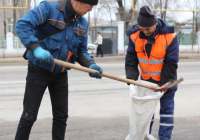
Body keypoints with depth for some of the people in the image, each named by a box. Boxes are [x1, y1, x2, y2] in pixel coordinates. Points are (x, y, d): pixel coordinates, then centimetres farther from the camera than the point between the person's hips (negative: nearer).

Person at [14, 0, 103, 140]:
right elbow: (22, 25, -26)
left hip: (60, 74, 6)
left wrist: (90, 65, -13)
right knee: (29, 115, -2)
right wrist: (36, 49, -38)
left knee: (61, 116, 8)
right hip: (38, 71, -5)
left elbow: (81, 51, 8)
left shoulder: (83, 23, 3)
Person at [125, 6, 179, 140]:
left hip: (166, 79, -3)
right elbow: (131, 58, -8)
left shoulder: (169, 36, -25)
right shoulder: (134, 35, -15)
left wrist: (163, 84, -21)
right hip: (146, 79, 3)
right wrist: (132, 76, -21)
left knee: (166, 108, 3)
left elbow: (171, 63, -20)